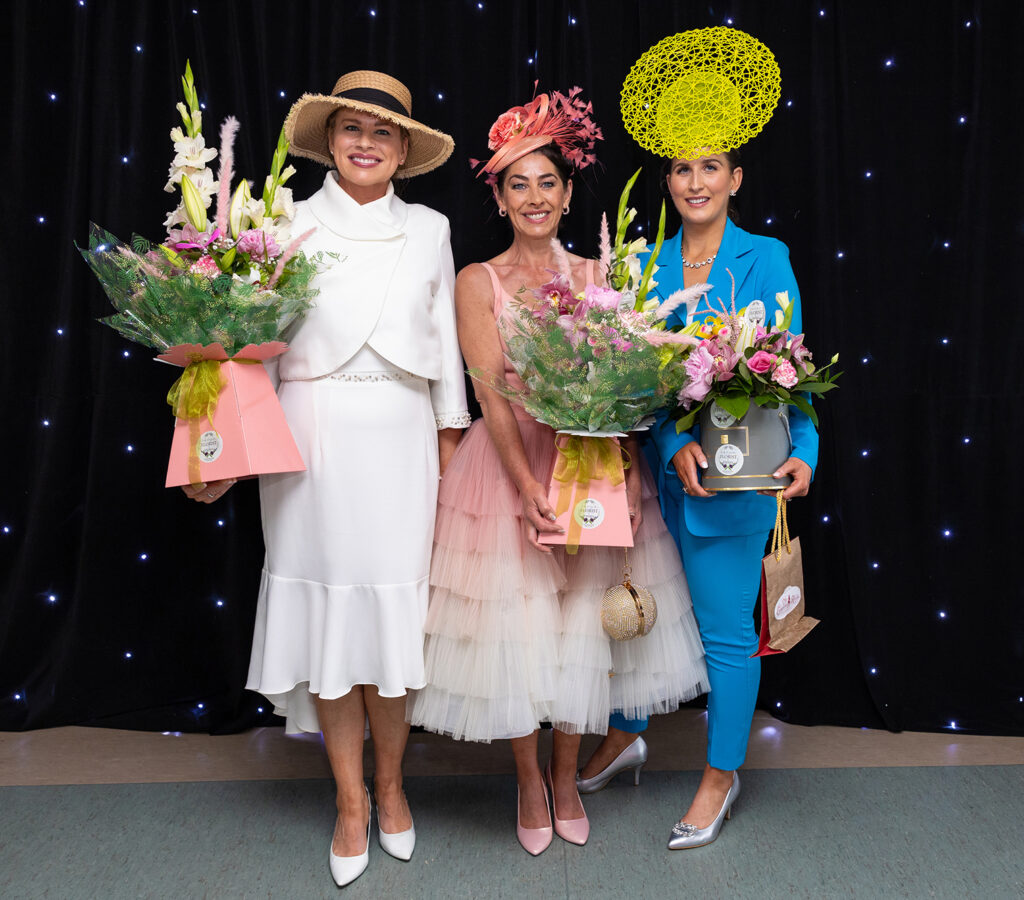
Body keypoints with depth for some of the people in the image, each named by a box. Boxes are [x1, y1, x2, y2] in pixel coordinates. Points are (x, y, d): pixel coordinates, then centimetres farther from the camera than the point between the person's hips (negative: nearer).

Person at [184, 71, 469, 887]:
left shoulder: (429, 229, 10)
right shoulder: (290, 222, 5)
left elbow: (445, 342, 11)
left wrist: (451, 440, 9)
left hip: (399, 435, 1)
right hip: (311, 436, -1)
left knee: (393, 604, 5)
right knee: (325, 604, 3)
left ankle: (390, 783, 26)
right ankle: (351, 800, 20)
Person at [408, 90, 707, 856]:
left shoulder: (596, 276, 7)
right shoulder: (477, 282, 0)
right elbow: (491, 393, -9)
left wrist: (629, 471, -13)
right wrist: (528, 484, -20)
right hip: (508, 465, -2)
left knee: (584, 622, 8)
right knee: (514, 623, 3)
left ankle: (567, 775, 29)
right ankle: (529, 780, 26)